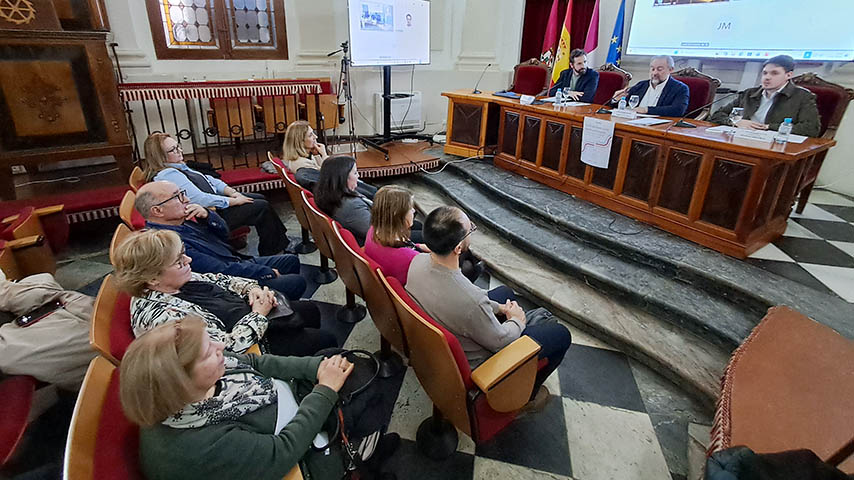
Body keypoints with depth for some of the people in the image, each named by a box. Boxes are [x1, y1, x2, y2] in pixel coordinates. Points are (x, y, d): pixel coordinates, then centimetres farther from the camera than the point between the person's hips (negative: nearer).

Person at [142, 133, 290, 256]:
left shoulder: (178, 167, 12)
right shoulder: (168, 175, -21)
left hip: (214, 201, 11)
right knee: (262, 208, -12)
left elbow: (210, 181, 13)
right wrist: (235, 201, -19)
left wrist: (233, 192, -3)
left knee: (260, 198, 10)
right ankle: (272, 254, 0)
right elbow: (201, 200, -26)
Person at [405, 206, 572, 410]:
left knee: (505, 292, 24)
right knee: (560, 334, 6)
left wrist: (499, 307, 4)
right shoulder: (470, 301, -41)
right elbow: (500, 342, -21)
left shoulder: (418, 261, -19)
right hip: (471, 364, -7)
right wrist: (517, 320, -1)